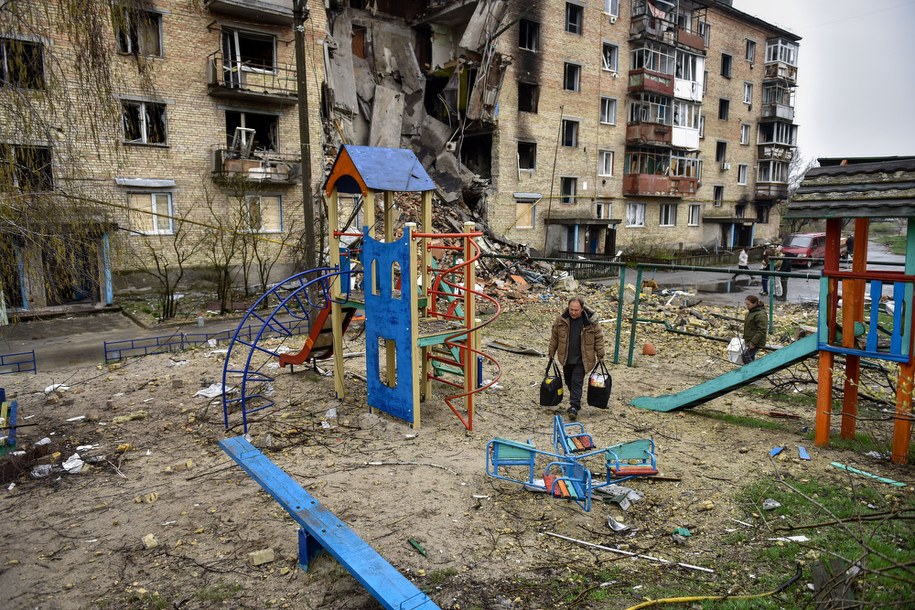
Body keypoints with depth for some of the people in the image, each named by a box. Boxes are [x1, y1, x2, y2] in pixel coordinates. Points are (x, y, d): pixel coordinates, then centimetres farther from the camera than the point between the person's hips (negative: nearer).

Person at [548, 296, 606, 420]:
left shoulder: (591, 321, -13)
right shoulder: (561, 319, -8)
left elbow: (598, 338, -2)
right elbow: (554, 336, 4)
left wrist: (600, 355, 1)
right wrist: (551, 353, 9)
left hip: (581, 359, -3)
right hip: (566, 358, 4)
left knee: (577, 382, -8)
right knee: (569, 381, 17)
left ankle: (574, 406, -4)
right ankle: (576, 398, 38)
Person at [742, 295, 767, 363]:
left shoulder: (760, 315, -23)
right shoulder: (750, 312, 9)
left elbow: (762, 331, -24)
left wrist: (753, 343, -23)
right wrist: (745, 338, 21)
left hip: (755, 342, -10)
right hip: (749, 341, 10)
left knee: (745, 356, -13)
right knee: (751, 357, 17)